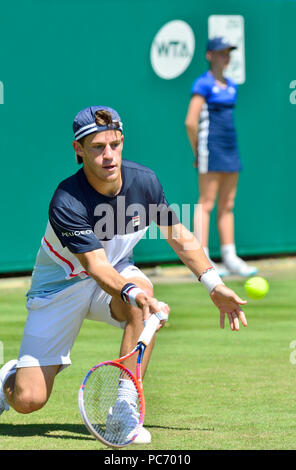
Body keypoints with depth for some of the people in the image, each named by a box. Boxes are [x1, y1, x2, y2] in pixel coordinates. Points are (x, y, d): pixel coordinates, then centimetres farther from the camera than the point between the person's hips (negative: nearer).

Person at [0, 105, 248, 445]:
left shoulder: (145, 181, -14)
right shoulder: (66, 204, -30)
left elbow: (179, 237, 0)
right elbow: (96, 267, -36)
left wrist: (215, 286, -6)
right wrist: (130, 292, -56)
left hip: (119, 272, 4)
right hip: (61, 286, -3)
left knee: (142, 291, -36)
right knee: (28, 401, -12)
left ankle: (123, 408, -29)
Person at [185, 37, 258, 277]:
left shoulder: (231, 86, 15)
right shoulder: (203, 84, -9)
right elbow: (191, 122, -13)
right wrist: (198, 153, -7)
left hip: (231, 149, 8)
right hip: (211, 148, -8)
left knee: (227, 205, 9)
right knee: (206, 203, -8)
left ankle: (230, 258, 12)